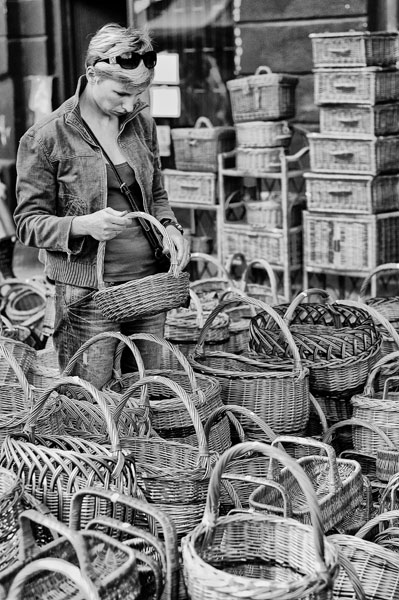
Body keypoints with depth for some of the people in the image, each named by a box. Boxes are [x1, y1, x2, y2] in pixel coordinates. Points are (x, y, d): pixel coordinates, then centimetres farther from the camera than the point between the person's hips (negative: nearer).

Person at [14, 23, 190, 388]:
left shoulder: (141, 123, 8)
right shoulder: (45, 138, -8)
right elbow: (29, 223, -6)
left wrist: (169, 226, -2)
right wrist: (84, 224, -23)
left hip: (148, 282, 5)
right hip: (87, 294, -5)